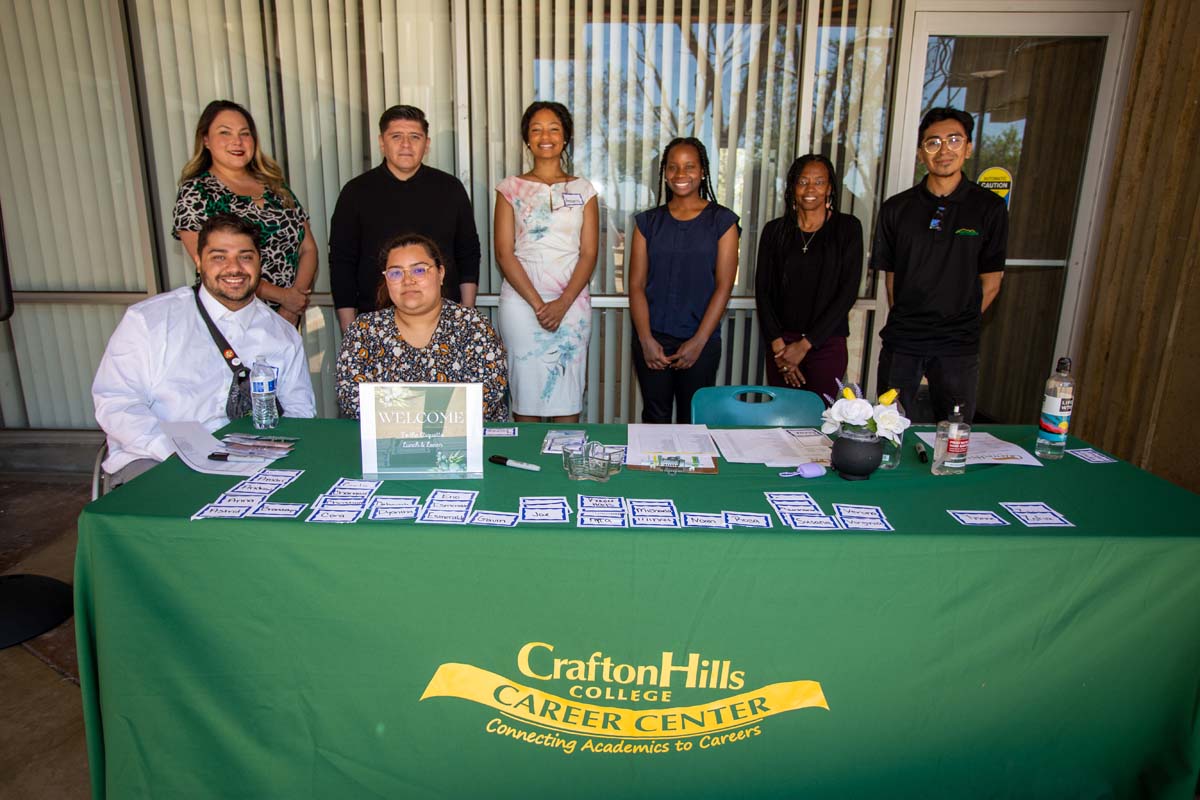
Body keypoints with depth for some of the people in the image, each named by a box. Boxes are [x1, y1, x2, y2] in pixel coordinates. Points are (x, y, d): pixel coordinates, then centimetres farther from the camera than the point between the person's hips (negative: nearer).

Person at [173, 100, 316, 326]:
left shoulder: (275, 185, 8)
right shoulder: (195, 192, -5)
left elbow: (308, 249, 4)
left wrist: (293, 309, -9)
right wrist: (282, 295, -16)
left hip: (288, 319, 4)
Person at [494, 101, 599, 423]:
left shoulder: (583, 189, 10)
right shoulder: (511, 188, 7)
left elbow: (588, 254, 3)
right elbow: (504, 253, -1)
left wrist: (562, 304, -10)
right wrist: (537, 304, -11)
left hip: (572, 303, 1)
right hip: (521, 302, -1)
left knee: (568, 395, 3)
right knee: (525, 391, 2)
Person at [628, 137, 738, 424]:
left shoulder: (722, 221, 2)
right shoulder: (648, 222, 7)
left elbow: (723, 286, -4)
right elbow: (636, 285, 2)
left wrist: (699, 341, -11)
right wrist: (646, 340, -8)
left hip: (701, 340, -1)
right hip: (651, 339, 2)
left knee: (694, 421, 6)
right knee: (655, 418, 9)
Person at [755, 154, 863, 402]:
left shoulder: (847, 228, 1)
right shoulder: (775, 230, 6)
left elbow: (848, 292, -5)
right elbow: (762, 291, 2)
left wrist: (805, 344, -9)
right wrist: (778, 344, -9)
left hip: (827, 344, -1)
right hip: (781, 343, 2)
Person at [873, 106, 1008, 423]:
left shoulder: (989, 207, 1)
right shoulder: (897, 208, 5)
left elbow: (991, 283, 4)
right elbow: (891, 275, 7)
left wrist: (961, 323, 2)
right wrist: (905, 322, 1)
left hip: (957, 348, -1)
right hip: (901, 341, 1)